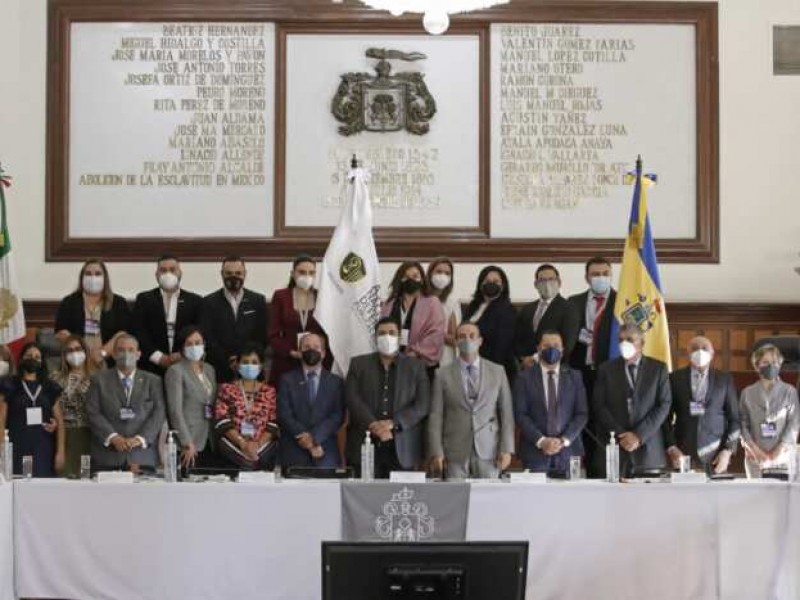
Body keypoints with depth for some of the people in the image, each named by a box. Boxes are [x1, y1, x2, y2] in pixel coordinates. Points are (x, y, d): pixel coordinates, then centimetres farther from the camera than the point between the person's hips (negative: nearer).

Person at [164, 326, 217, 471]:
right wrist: (187, 443, -17)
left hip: (209, 443, 6)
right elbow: (175, 410, -12)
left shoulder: (209, 369, 15)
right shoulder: (175, 371, -5)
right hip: (189, 444, -6)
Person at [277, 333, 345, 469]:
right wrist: (304, 436, -13)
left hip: (325, 453, 1)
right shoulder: (287, 380, 10)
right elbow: (284, 415, 0)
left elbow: (338, 416, 1)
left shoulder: (336, 382, 12)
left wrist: (315, 437, -12)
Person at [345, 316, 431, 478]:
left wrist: (393, 423, -12)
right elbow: (352, 399, 1)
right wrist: (373, 425, -14)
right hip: (364, 447, 0)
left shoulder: (416, 367, 11)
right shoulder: (358, 364, 13)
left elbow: (422, 405, 2)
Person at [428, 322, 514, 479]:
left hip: (488, 451, 1)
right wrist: (436, 452, -4)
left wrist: (506, 449, -1)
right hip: (455, 454, -1)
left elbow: (506, 413, 6)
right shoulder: (443, 375, 5)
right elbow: (436, 416, 3)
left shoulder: (498, 372, 8)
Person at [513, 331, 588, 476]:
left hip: (567, 452, 1)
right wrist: (541, 441, -12)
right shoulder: (524, 377, 5)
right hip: (535, 452, -1)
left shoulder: (574, 377, 10)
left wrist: (564, 440, -8)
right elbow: (520, 414, -1)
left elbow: (582, 414, 5)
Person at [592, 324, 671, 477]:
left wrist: (639, 435, -9)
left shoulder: (658, 369, 8)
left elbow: (664, 405, 1)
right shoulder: (606, 369, 10)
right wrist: (620, 435, -9)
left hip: (648, 449, 0)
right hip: (613, 446, 0)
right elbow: (599, 406, 3)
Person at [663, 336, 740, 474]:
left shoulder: (725, 379, 7)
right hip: (683, 455, 0)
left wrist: (728, 451, -3)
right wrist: (671, 448, -4)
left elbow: (734, 419, 6)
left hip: (715, 456, 0)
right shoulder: (675, 378, 6)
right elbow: (666, 417, 6)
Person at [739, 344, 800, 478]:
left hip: (783, 455, -1)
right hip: (755, 456, 1)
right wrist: (754, 448, -9)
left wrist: (779, 450, -10)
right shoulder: (747, 393, 8)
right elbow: (742, 423, 5)